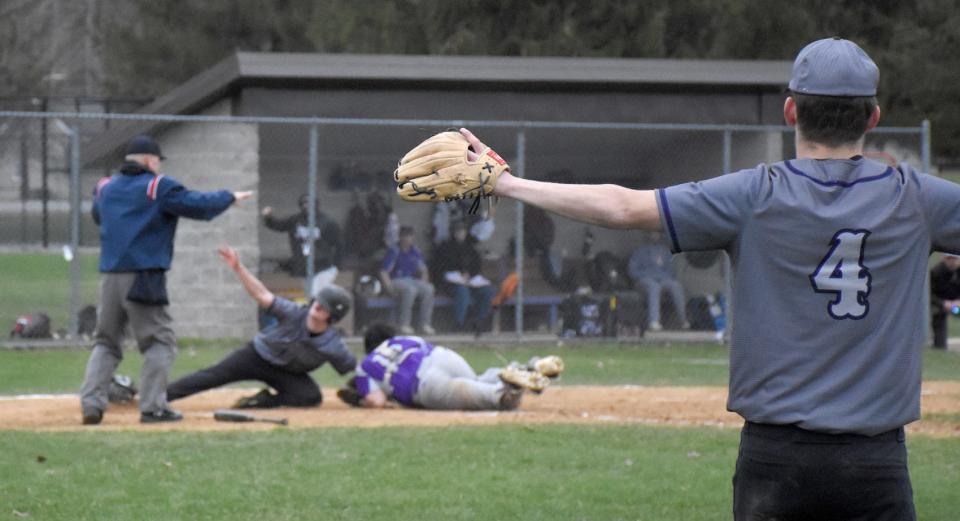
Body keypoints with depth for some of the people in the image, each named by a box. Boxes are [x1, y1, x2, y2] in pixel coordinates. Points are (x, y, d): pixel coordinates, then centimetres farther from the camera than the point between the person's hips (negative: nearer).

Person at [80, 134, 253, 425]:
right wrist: (230, 197, 7)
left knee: (106, 342, 13)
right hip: (144, 278, -5)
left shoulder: (105, 188, 13)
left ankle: (91, 403, 0)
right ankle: (152, 407, -4)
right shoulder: (159, 187, -4)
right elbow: (197, 205, -6)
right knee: (160, 342, 3)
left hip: (109, 277, 6)